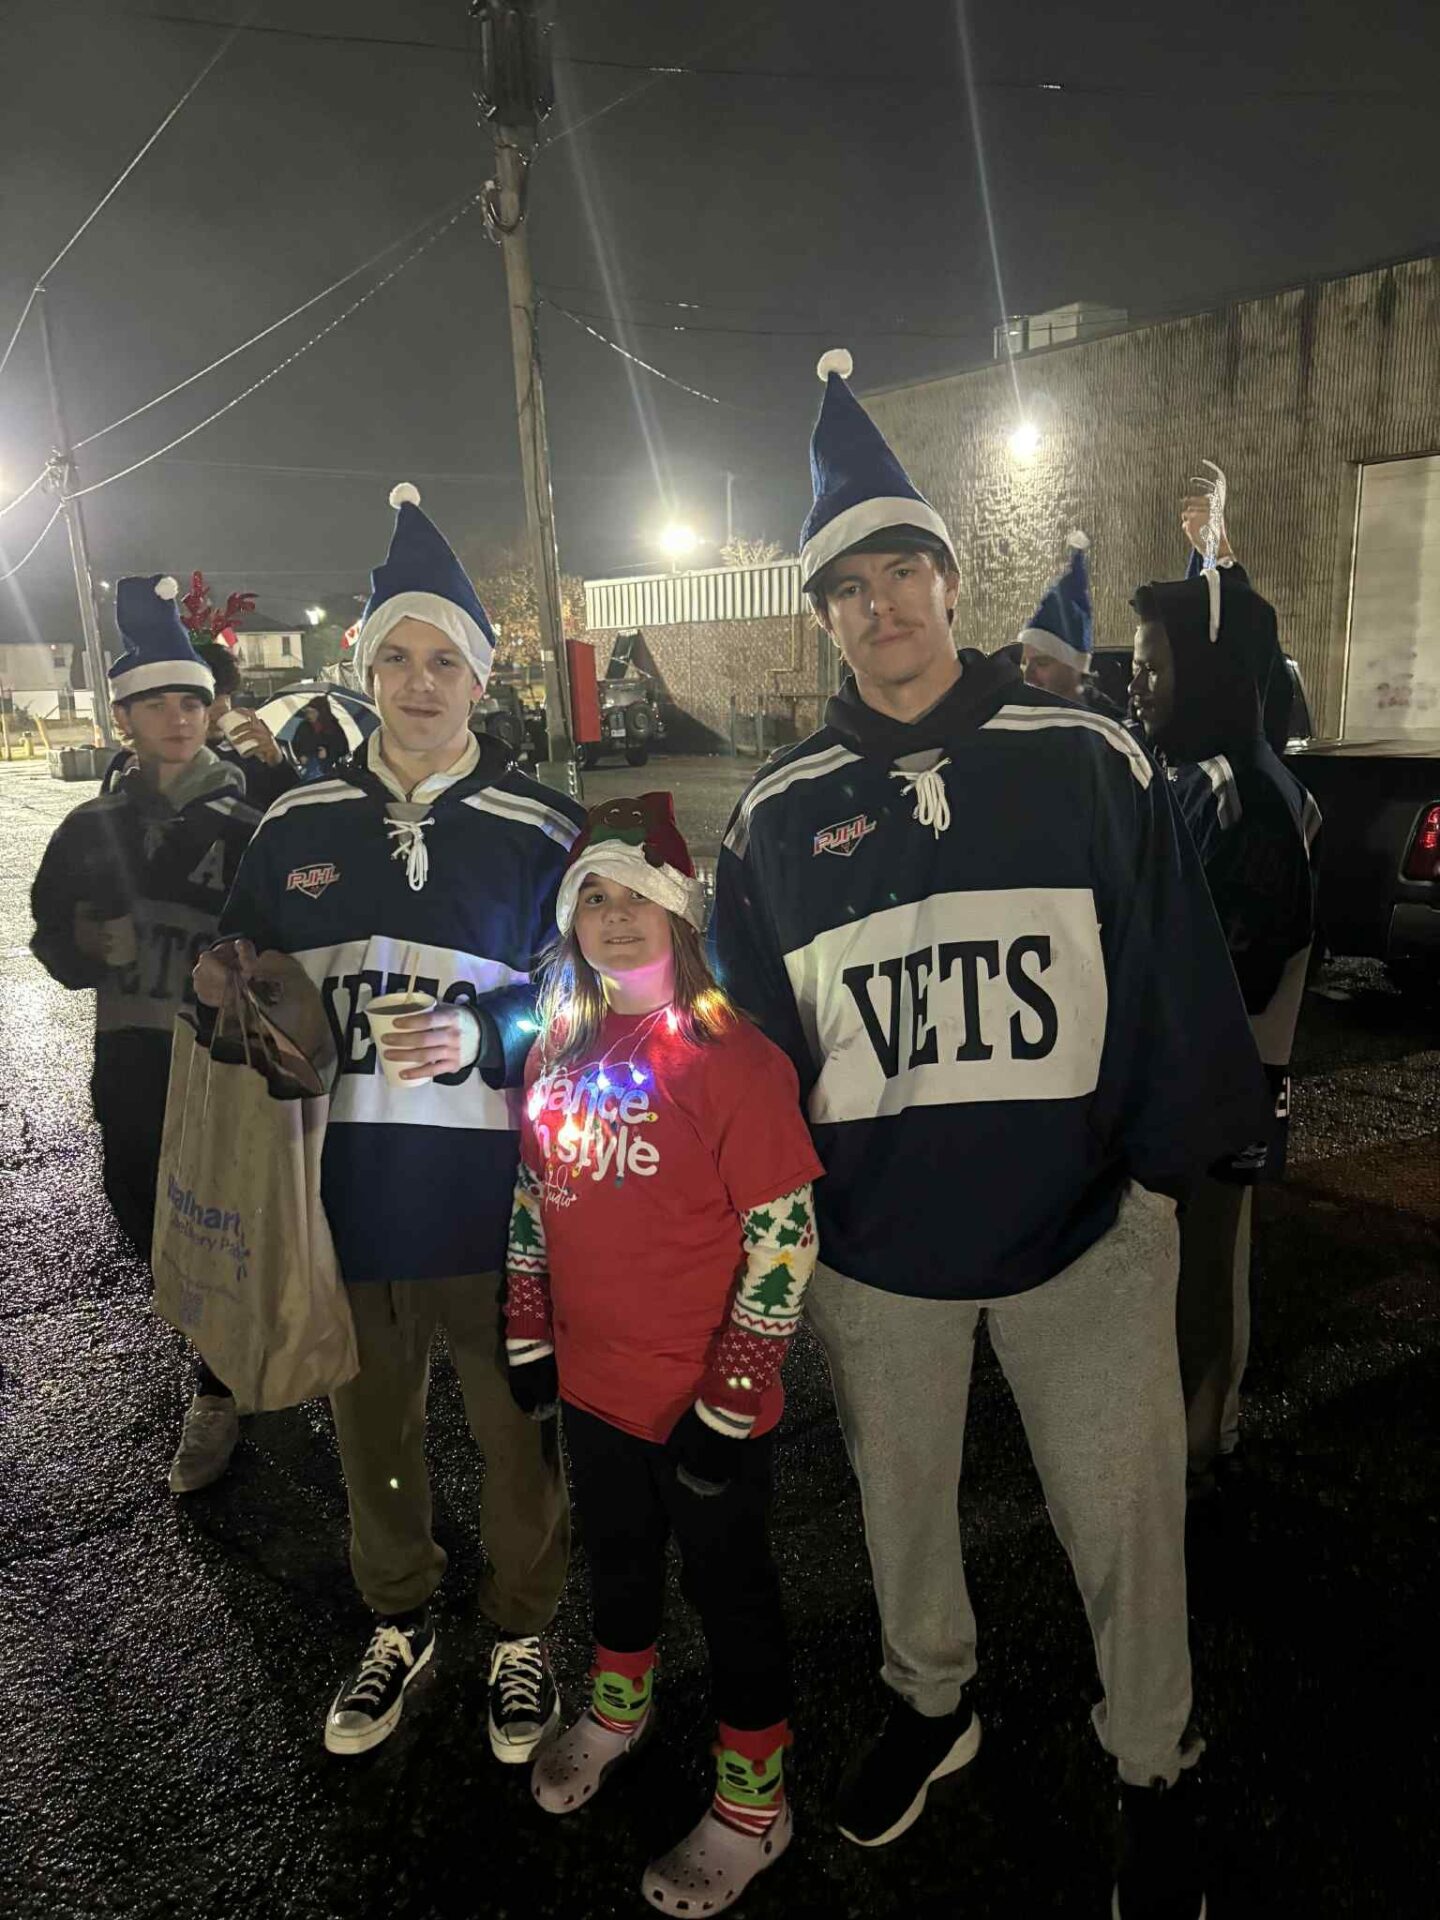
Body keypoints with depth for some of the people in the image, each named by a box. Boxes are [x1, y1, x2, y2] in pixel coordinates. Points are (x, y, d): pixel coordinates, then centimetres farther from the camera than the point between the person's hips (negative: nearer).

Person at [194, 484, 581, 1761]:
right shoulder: (300, 823, 4)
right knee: (372, 1415, 18)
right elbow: (243, 968, 14)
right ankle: (399, 1620, 43)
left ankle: (524, 1631, 36)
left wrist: (484, 1036, -20)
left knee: (512, 1417, 11)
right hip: (347, 1173, 3)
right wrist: (224, 986, -9)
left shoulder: (539, 829, -5)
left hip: (489, 1182, -3)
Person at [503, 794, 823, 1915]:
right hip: (593, 1381, 6)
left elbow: (786, 1236, -19)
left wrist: (727, 1399, -18)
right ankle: (620, 1707, 55)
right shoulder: (559, 1052, 0)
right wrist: (530, 1339, 10)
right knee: (617, 1555, 27)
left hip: (705, 1403, -6)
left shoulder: (730, 1056, -20)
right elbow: (533, 1202, 11)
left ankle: (753, 1802, 36)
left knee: (728, 1586, 14)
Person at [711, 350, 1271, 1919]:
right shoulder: (778, 814, 0)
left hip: (1083, 1229, -1)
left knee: (1124, 1515, 13)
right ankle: (930, 1702, 49)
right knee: (899, 1497, 21)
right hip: (873, 1243, 2)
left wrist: (1167, 1155, -2)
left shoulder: (1091, 763, -4)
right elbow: (750, 1038, 5)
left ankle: (1157, 1768, 41)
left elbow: (1179, 980, 0)